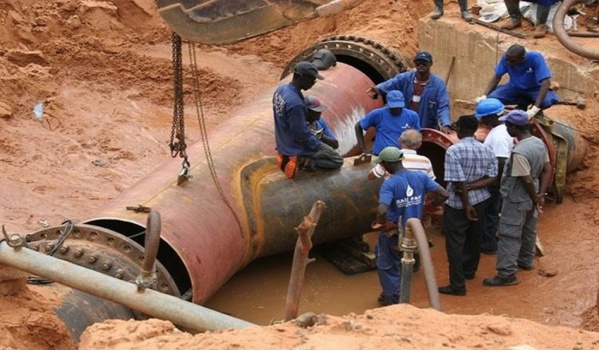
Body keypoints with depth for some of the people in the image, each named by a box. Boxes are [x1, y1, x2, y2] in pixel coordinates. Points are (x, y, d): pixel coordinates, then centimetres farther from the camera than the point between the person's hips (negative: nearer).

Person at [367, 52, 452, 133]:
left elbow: (443, 106, -15)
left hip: (427, 130, -2)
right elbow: (390, 84, -18)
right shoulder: (405, 78, -2)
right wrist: (378, 89, -41)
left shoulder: (438, 84, -8)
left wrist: (446, 125, -33)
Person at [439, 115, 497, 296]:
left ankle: (457, 285, -2)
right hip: (480, 200, 7)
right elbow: (491, 178, -4)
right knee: (474, 238, 23)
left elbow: (459, 182, -21)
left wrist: (467, 205, -14)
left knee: (455, 243, -1)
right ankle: (469, 271, 41)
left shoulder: (454, 151, -18)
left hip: (457, 204, -7)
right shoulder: (487, 150, 1)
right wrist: (471, 187, -11)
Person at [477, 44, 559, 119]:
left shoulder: (535, 58, -31)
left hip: (534, 89, -4)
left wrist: (535, 108, -45)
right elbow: (497, 76, -7)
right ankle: (524, 103, 0)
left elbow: (546, 82, -36)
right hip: (515, 88, 4)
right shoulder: (507, 57, -21)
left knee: (548, 101, -36)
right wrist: (484, 96, -22)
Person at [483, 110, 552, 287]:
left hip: (517, 199, -9)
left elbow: (527, 180, -26)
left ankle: (507, 274, 0)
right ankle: (526, 260, 43)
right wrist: (540, 195, 1)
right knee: (528, 231, 25)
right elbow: (548, 171, 3)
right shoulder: (539, 143, -2)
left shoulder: (519, 152, -30)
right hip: (531, 198, 9)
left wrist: (535, 199, -11)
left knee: (509, 236, -2)